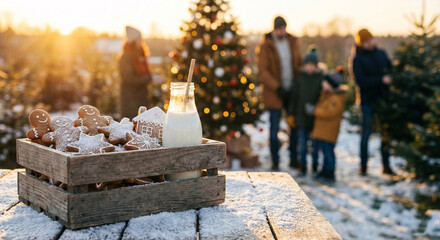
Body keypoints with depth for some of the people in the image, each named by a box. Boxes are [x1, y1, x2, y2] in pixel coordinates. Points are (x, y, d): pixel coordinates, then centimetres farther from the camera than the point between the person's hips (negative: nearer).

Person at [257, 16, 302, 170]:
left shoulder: (293, 42, 6)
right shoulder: (266, 46, -7)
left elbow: (298, 64, 14)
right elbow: (262, 72, -12)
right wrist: (277, 88, -19)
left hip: (292, 90, 4)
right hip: (274, 93, -4)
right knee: (274, 128, -1)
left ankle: (294, 159, 21)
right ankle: (275, 161, 13)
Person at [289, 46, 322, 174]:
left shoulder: (321, 78, -2)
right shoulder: (300, 78, 4)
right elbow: (294, 97, 6)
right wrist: (291, 114, 3)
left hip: (316, 118, -1)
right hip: (301, 117, 1)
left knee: (315, 144, 8)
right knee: (302, 144, 6)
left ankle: (315, 167, 23)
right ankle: (302, 167, 17)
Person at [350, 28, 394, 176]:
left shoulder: (381, 54, 8)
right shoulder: (357, 59, -5)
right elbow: (361, 81, -15)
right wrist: (381, 80, -21)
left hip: (383, 98, 4)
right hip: (368, 101, -4)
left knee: (386, 133, 7)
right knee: (366, 132, 0)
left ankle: (386, 165, 16)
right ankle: (363, 166, 10)